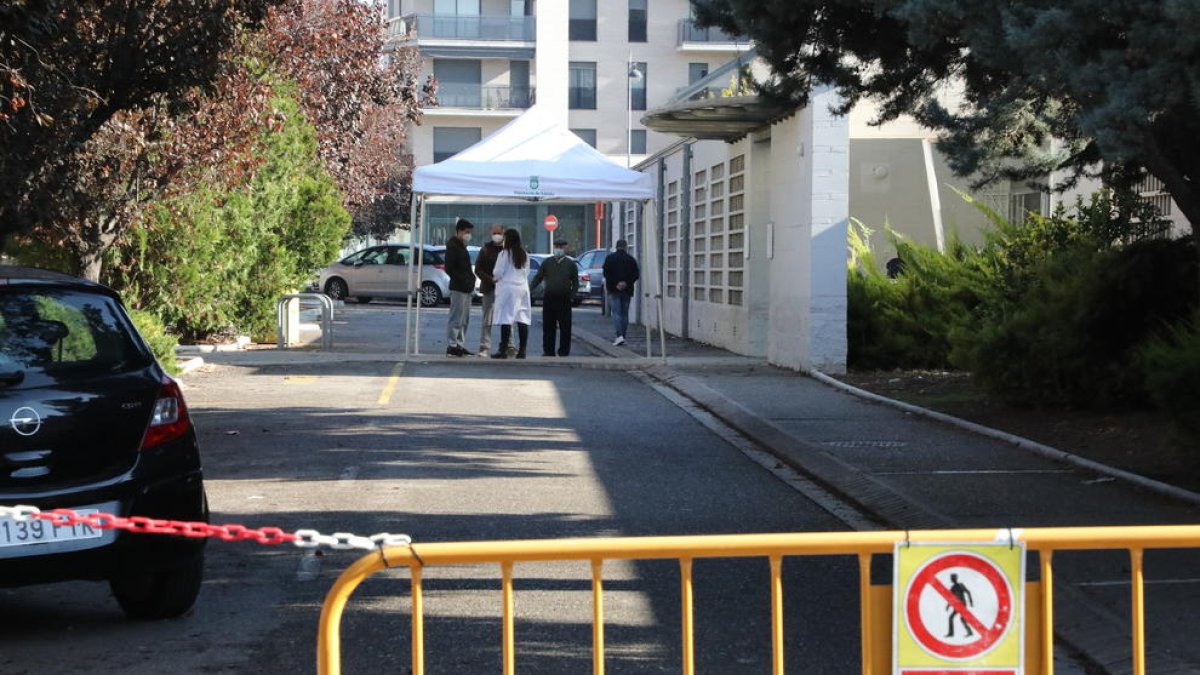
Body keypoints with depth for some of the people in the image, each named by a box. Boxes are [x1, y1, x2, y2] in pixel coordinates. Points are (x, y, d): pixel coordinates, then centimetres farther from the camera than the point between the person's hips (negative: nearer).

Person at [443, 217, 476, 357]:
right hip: (458, 288, -10)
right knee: (456, 318, -8)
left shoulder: (461, 246, 19)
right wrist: (463, 280, -19)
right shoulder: (452, 246, -10)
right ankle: (451, 346, -6)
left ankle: (460, 345, 18)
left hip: (466, 288, 10)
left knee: (464, 319, 12)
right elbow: (449, 269, -17)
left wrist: (471, 279, 11)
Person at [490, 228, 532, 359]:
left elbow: (498, 273, -8)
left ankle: (504, 350, -9)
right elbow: (526, 273, 13)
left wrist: (495, 278, 13)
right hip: (523, 287, 6)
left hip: (508, 288, -6)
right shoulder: (525, 255, 9)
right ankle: (522, 350, 5)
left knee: (506, 319, -6)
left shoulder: (504, 254, -9)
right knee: (523, 320, 5)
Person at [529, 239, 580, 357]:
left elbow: (575, 282, 7)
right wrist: (529, 288, -7)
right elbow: (538, 278, 8)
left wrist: (572, 296, -6)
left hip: (564, 300, -1)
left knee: (565, 328, -1)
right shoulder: (547, 262, 11)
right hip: (549, 299, 1)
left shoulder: (571, 264, 8)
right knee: (548, 327, 3)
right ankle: (548, 351, 10)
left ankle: (564, 352, 5)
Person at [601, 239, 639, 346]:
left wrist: (615, 284, -8)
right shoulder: (631, 259, 5)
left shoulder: (610, 258, 0)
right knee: (625, 313, 10)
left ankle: (619, 335, -20)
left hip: (614, 290, -2)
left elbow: (606, 274, -7)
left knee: (616, 313, -5)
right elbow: (635, 275, 0)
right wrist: (626, 283, -6)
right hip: (627, 290, 3)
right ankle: (623, 337, 12)